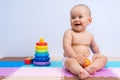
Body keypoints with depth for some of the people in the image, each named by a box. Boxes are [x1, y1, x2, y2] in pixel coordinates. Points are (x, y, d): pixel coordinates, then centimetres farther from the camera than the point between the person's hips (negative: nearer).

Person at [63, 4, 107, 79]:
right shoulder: (69, 32, -5)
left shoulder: (89, 35, 11)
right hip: (72, 58, -5)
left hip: (88, 59, 5)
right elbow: (66, 46, -17)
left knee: (103, 57, -8)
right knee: (69, 61, -35)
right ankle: (81, 72, -59)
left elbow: (94, 46, 29)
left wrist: (98, 54, 15)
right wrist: (75, 56, -27)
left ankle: (90, 68, -33)